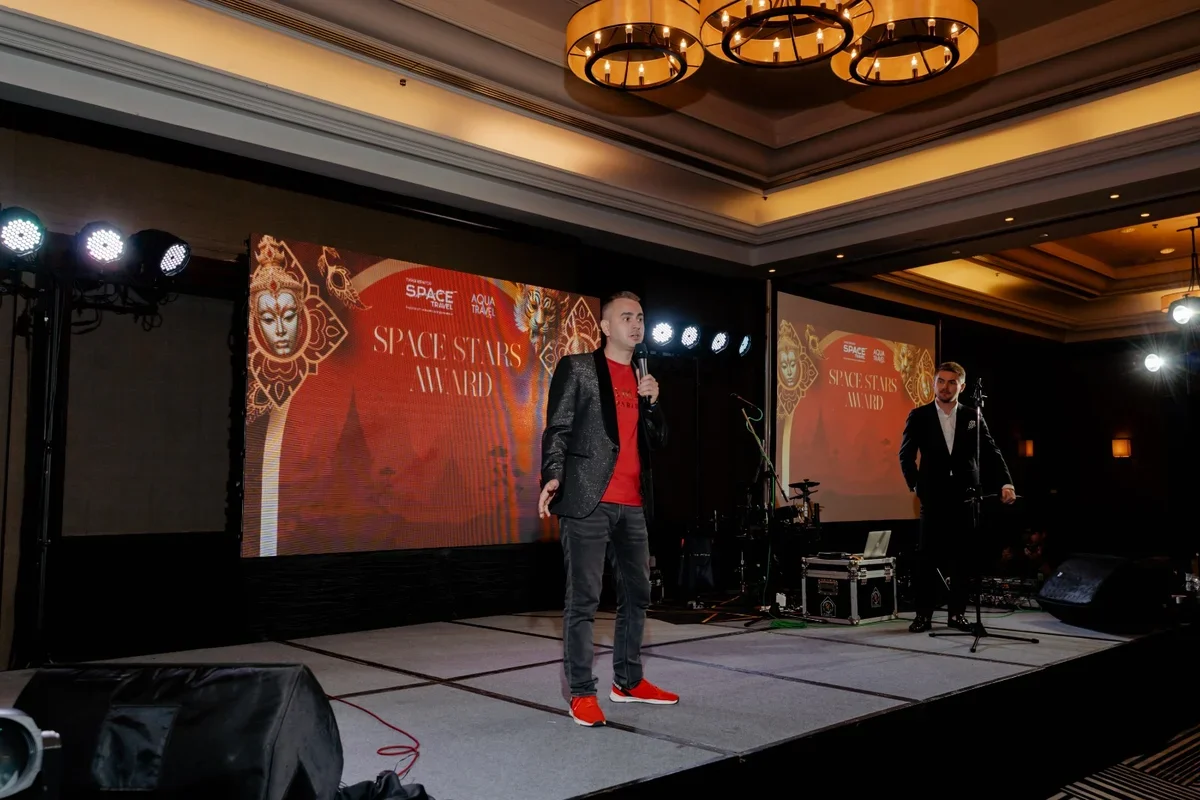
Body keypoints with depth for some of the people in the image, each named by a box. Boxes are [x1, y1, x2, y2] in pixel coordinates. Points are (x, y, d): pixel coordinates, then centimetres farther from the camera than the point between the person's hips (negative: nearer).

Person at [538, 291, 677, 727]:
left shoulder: (642, 378, 18)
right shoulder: (577, 368, 0)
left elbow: (657, 441, 17)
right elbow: (557, 430, -6)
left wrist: (652, 402, 1)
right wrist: (552, 477, -21)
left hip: (633, 505, 7)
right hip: (588, 501, -7)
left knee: (637, 594, 14)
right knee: (583, 600, -3)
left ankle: (627, 682, 28)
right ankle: (582, 692, 7)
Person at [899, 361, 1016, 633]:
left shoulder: (972, 416, 6)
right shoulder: (919, 416, 2)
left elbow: (990, 452, 0)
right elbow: (906, 455, 2)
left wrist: (1005, 482, -13)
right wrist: (916, 485, -8)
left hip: (966, 498, 2)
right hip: (934, 498, -2)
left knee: (962, 557, 7)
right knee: (927, 557, -1)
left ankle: (957, 612, 16)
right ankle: (923, 614, 6)